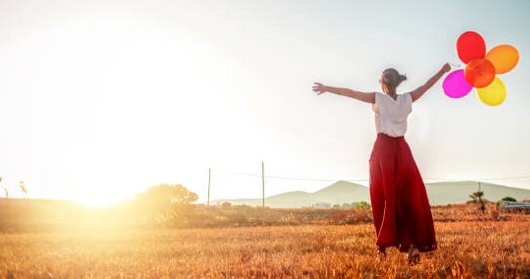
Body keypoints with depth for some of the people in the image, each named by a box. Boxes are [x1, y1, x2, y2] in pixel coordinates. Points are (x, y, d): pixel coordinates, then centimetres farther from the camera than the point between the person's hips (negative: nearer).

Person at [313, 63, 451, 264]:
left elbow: (351, 93, -4)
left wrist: (327, 88, 2)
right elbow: (426, 85, 19)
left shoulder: (378, 98, -5)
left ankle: (384, 244, 6)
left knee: (385, 197, 3)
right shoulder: (407, 99, 4)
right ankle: (413, 243, -7)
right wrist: (442, 71, 34)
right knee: (410, 197, 3)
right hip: (402, 150, 2)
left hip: (383, 150, -2)